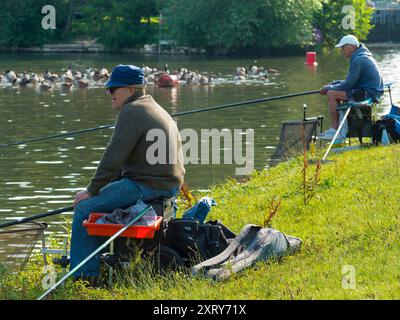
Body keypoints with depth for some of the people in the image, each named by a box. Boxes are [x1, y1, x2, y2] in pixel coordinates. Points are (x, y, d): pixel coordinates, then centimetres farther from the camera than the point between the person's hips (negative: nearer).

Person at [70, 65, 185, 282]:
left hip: (147, 186, -11)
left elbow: (114, 157, -17)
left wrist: (91, 190, -9)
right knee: (101, 201, 26)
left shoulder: (132, 112, -12)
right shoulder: (154, 109, 21)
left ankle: (84, 276, -6)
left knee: (84, 209, -7)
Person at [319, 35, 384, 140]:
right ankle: (340, 130, 10)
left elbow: (348, 84, -17)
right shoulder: (362, 56, 17)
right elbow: (351, 81, 21)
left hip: (368, 94, -11)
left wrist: (329, 88, -4)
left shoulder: (358, 60, -16)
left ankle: (334, 130, -12)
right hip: (371, 92, 11)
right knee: (335, 92, 17)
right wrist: (333, 84, 10)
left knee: (331, 94, -14)